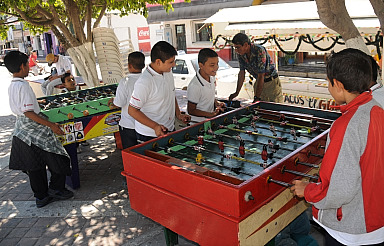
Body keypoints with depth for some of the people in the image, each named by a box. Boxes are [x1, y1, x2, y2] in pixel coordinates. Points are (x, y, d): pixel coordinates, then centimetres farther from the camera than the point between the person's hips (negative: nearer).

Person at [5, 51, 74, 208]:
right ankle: (56, 189, 16)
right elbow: (28, 112, -23)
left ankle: (41, 197, 24)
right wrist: (51, 125, -23)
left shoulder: (12, 86, 9)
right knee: (58, 159, 5)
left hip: (21, 131, 10)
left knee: (34, 166, 15)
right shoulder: (23, 85, -19)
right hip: (34, 131, -9)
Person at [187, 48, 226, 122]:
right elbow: (191, 111, -15)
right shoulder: (195, 86, -23)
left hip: (211, 119, 8)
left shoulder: (211, 77, 4)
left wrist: (216, 103, 3)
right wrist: (210, 114, -23)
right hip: (198, 123, -8)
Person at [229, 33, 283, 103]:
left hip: (272, 82, -6)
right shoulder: (241, 54, -6)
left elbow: (261, 76, -29)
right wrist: (237, 92, 0)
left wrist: (256, 98, -31)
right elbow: (242, 73, 3)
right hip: (259, 82, 6)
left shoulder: (259, 51, -27)